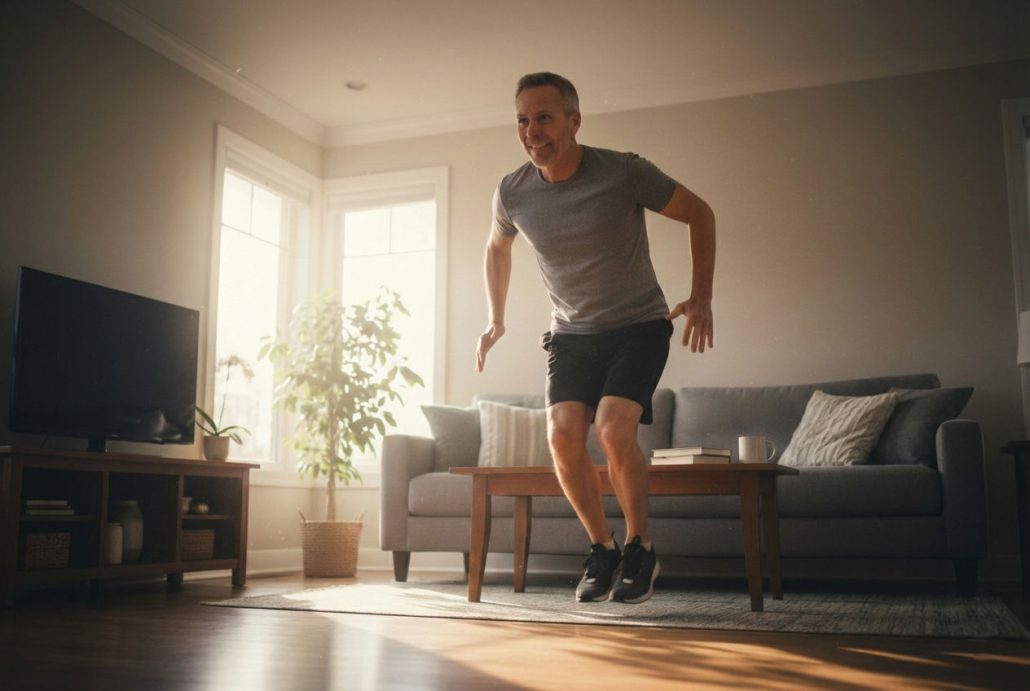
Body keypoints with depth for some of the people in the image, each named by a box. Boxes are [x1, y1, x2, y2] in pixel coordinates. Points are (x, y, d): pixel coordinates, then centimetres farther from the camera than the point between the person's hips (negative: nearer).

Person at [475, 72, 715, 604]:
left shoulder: (623, 172, -17)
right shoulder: (511, 193, -6)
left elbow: (698, 213, -5)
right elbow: (497, 248, 17)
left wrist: (701, 297, -11)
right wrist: (496, 320, 13)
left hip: (638, 325, -3)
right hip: (571, 332, 4)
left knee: (613, 430, -23)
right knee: (562, 435, -16)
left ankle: (639, 549, 1)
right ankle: (602, 550, 6)